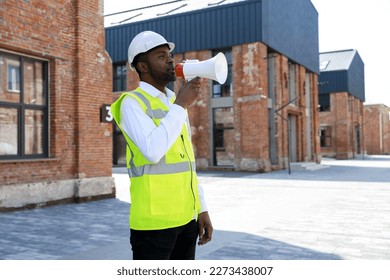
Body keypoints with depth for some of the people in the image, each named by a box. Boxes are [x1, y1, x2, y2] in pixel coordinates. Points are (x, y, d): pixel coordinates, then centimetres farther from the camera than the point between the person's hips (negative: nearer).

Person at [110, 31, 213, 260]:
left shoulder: (175, 104, 15)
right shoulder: (132, 103, -8)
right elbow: (153, 151, -26)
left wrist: (201, 209, 13)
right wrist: (181, 105, -17)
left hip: (186, 217, 7)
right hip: (154, 219, -7)